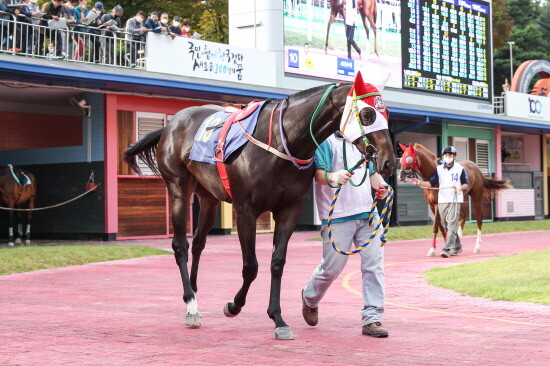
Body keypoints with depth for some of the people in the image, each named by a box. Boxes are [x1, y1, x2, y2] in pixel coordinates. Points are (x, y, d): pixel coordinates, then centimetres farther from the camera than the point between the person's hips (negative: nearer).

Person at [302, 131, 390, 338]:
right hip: (338, 218, -6)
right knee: (332, 267, 4)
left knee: (374, 265, -2)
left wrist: (380, 185, 0)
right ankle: (310, 299, 34)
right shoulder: (326, 141, -6)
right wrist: (333, 177, -42)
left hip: (368, 214, 6)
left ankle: (371, 319, 3)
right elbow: (319, 173, -19)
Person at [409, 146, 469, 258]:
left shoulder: (460, 169, 0)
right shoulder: (439, 169, 7)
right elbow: (431, 183, 1)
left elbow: (466, 184, 4)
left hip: (455, 200, -4)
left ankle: (447, 249, -18)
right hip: (442, 200, 4)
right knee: (445, 225, 11)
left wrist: (461, 187, -17)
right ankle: (457, 246, 27)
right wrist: (420, 183, -16)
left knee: (452, 225, -12)